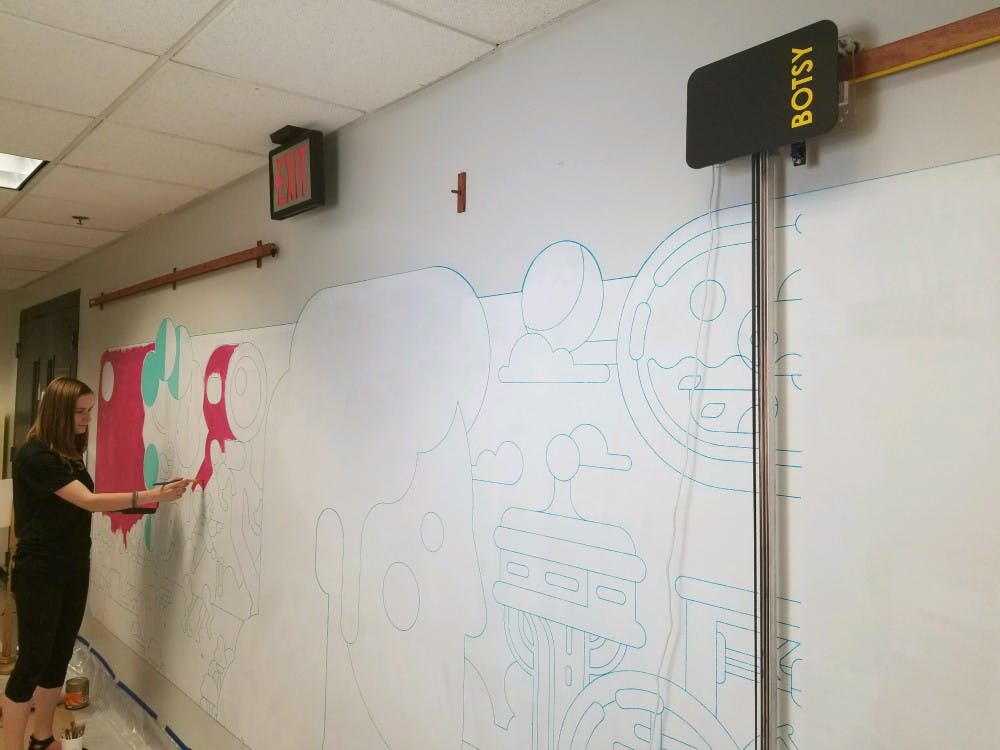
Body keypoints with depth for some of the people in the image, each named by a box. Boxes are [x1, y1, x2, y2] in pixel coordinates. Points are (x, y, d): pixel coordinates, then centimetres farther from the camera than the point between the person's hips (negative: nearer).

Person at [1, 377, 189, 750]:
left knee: (59, 656, 15)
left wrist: (132, 506, 2)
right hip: (39, 573, -8)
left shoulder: (69, 452, 10)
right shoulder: (35, 456, -18)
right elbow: (87, 501, -26)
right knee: (33, 660, 0)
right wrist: (152, 495, -30)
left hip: (73, 568, 8)